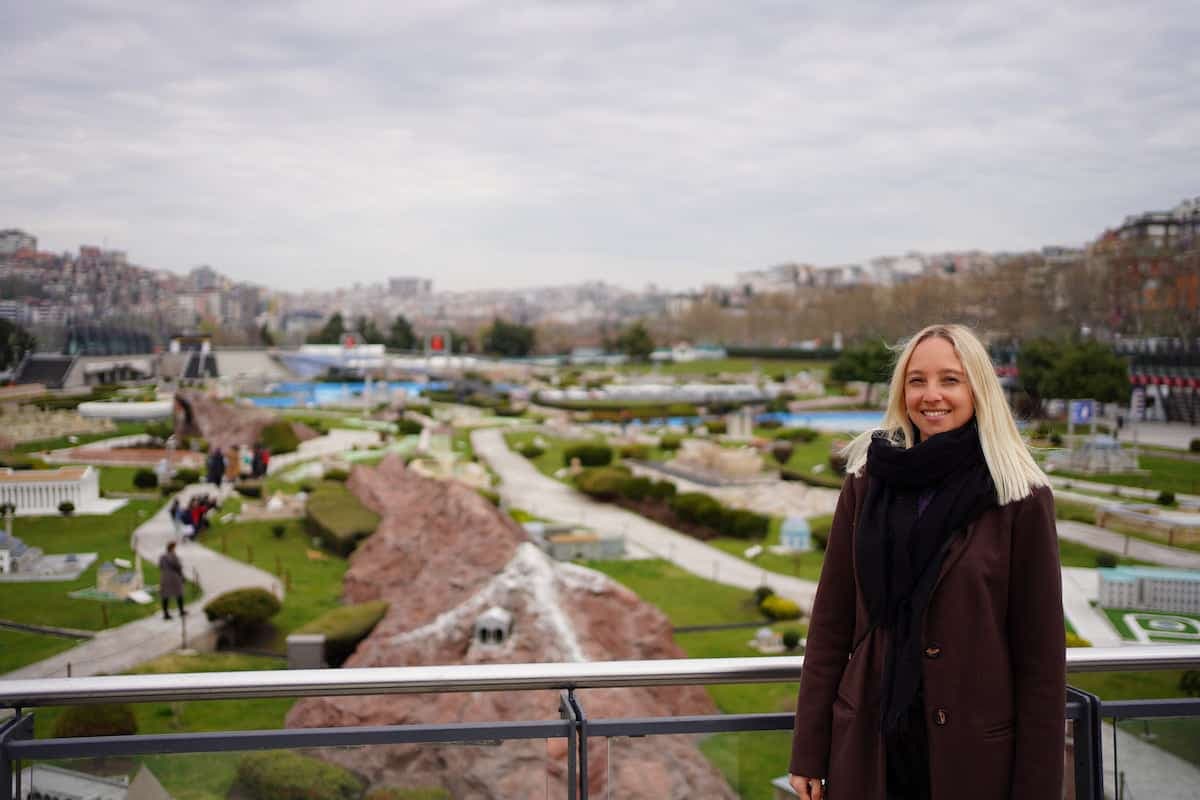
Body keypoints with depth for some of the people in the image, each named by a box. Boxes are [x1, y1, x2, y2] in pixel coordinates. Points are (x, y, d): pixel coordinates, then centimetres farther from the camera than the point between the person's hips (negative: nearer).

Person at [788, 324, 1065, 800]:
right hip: (870, 744, 3)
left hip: (975, 750, -2)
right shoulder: (867, 479, 0)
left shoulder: (1021, 497, -9)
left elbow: (1041, 652, -7)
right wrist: (809, 753, 0)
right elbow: (831, 619, 1)